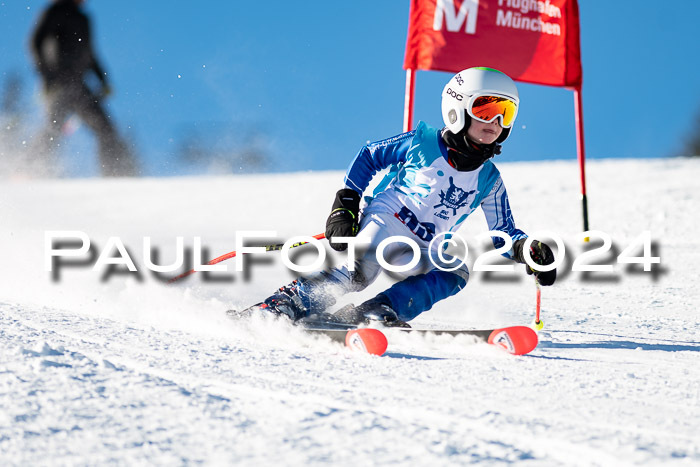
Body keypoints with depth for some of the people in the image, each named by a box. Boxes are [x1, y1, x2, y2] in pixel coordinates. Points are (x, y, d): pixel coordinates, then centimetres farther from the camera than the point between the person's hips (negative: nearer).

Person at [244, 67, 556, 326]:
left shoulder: (489, 181, 7)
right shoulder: (423, 143, -4)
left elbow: (503, 234, 11)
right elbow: (369, 157, 7)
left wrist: (528, 250, -11)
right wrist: (345, 206, -1)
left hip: (421, 250, 5)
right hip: (384, 222, -4)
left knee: (457, 272, -25)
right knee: (359, 271, -32)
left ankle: (379, 311, -30)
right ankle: (279, 306, -29)